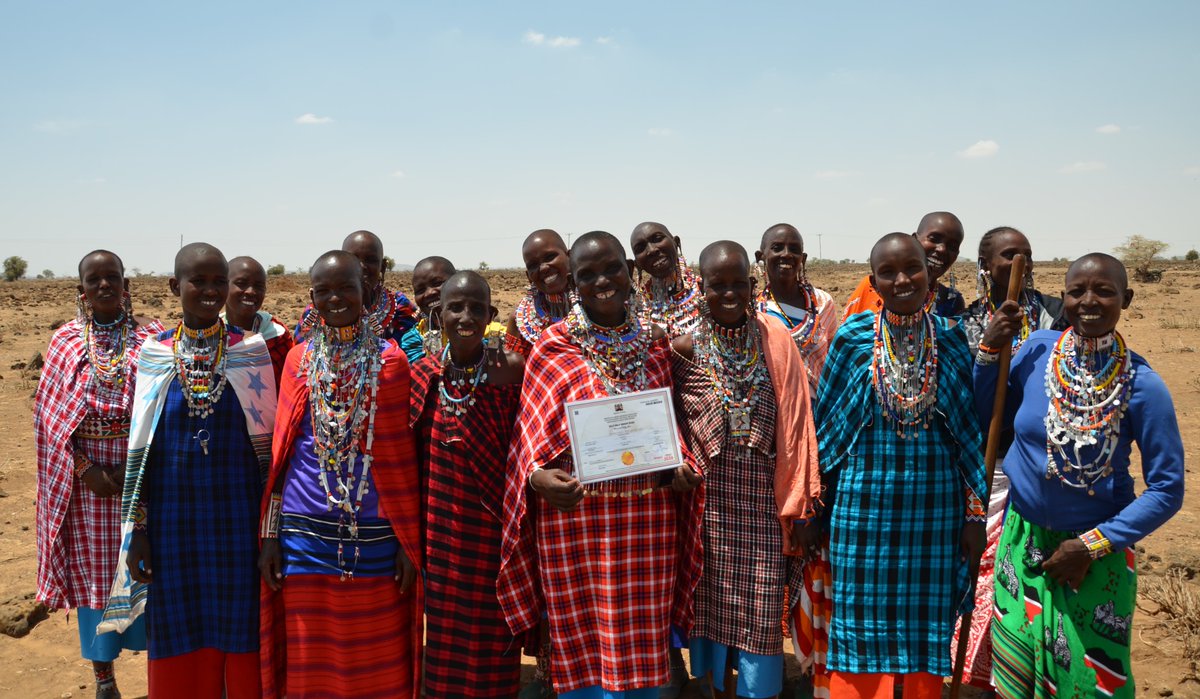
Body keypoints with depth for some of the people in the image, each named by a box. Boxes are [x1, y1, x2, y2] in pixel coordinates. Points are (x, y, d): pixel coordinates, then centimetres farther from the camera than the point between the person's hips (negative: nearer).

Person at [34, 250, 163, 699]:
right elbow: (50, 416, 1)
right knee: (93, 572, 8)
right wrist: (84, 468, -10)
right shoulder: (66, 342, 2)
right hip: (87, 476, 1)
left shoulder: (151, 337, -1)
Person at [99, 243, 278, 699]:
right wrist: (137, 528, 2)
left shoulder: (250, 352, -3)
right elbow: (140, 448, 4)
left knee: (241, 638, 7)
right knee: (180, 643, 10)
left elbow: (268, 445, 0)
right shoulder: (154, 354, 1)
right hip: (173, 521, 1)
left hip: (238, 519, -1)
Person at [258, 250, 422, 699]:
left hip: (375, 534, -2)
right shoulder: (300, 359, 4)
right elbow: (281, 451, 7)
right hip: (305, 530, 2)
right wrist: (270, 535, 4)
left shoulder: (389, 360, -2)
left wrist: (408, 542, -2)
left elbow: (401, 458, -1)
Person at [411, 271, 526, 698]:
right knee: (443, 627, 14)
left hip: (493, 524, -2)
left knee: (492, 629, 10)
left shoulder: (511, 371, -9)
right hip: (441, 524, 2)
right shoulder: (422, 374, -1)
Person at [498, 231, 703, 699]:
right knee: (585, 654, 5)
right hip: (575, 516, -3)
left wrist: (681, 466, -4)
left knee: (643, 651, 11)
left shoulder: (655, 343, 7)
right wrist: (538, 476, -21)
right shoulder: (553, 348, -3)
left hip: (648, 521, 3)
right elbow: (531, 433, -2)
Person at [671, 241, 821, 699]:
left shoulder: (774, 339, -1)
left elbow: (795, 422, -2)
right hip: (708, 496, 0)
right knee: (712, 597, 11)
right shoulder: (684, 346, -3)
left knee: (761, 607, 6)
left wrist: (802, 503, -4)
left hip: (762, 494, 0)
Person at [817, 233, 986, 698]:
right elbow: (824, 426, 3)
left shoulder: (951, 340, -1)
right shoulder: (852, 340, -4)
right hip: (865, 506, -1)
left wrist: (975, 513, 3)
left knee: (926, 624, 10)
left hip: (934, 507, 1)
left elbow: (973, 432, 4)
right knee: (863, 622, 7)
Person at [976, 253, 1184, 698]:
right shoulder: (1037, 350, -7)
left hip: (1096, 552, -2)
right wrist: (992, 350, -8)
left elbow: (1167, 490, -10)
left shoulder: (1142, 386, -15)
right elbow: (989, 421, 5)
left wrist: (1094, 545, -15)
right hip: (1023, 539, 3)